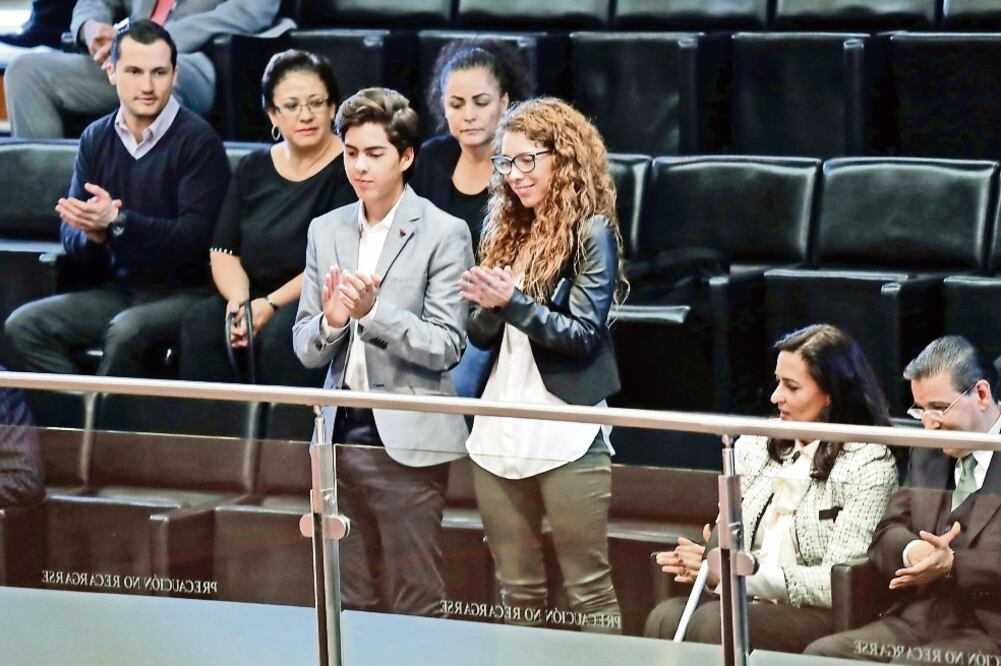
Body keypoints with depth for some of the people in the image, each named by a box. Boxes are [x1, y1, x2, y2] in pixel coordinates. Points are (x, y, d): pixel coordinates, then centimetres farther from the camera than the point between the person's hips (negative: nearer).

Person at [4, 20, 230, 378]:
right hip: (119, 290, 6)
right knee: (24, 325, -16)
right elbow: (71, 234, 6)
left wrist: (116, 221, -27)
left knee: (126, 331, -35)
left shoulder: (197, 140, -10)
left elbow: (196, 237, -17)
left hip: (186, 292, -6)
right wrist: (91, 236, -18)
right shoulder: (96, 138, 8)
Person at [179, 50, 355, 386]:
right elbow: (224, 251, 11)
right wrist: (238, 298, -11)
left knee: (279, 335, -37)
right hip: (255, 297, 5)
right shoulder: (253, 169, 15)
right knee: (200, 326, -27)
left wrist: (272, 304, -19)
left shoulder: (349, 170, -3)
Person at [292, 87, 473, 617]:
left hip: (407, 439, -5)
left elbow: (446, 347, -10)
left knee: (415, 601, -1)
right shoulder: (326, 231, 10)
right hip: (343, 431, 5)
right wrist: (331, 321, -13)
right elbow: (306, 349, 9)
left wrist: (373, 311, -22)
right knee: (351, 598, 10)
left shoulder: (443, 234, -5)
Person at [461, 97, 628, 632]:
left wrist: (512, 303, -20)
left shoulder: (591, 233, -5)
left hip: (565, 433, -6)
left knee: (588, 588, -3)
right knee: (516, 590, 10)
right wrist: (487, 307, -7)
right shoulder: (507, 232, 14)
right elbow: (482, 337, 14)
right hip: (500, 430, 6)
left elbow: (584, 334, -11)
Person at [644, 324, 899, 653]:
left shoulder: (869, 464, -4)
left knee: (713, 622, -34)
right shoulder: (753, 447, 14)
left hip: (820, 615, -5)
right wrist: (705, 561, -7)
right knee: (665, 618, -28)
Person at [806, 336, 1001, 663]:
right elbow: (886, 535, 14)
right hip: (913, 622, 7)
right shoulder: (926, 454, 21)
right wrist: (913, 551, -11)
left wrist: (952, 564, -22)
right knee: (820, 655, -14)